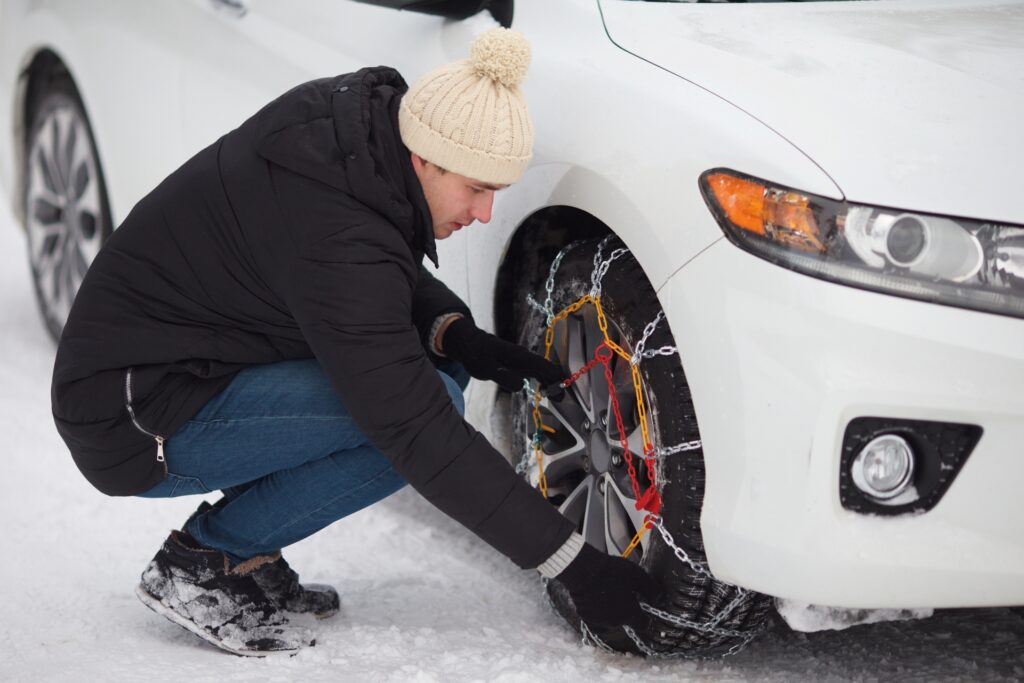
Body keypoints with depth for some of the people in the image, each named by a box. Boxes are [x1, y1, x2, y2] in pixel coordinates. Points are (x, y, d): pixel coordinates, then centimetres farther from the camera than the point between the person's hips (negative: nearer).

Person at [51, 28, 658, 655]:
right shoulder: (333, 236, -31)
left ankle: (249, 553, 8)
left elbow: (394, 273, 12)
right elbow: (419, 430, -31)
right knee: (416, 405, -24)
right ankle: (203, 562, -6)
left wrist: (454, 333, -9)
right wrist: (570, 562, -28)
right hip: (137, 421, -9)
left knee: (433, 365, 2)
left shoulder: (362, 119, -6)